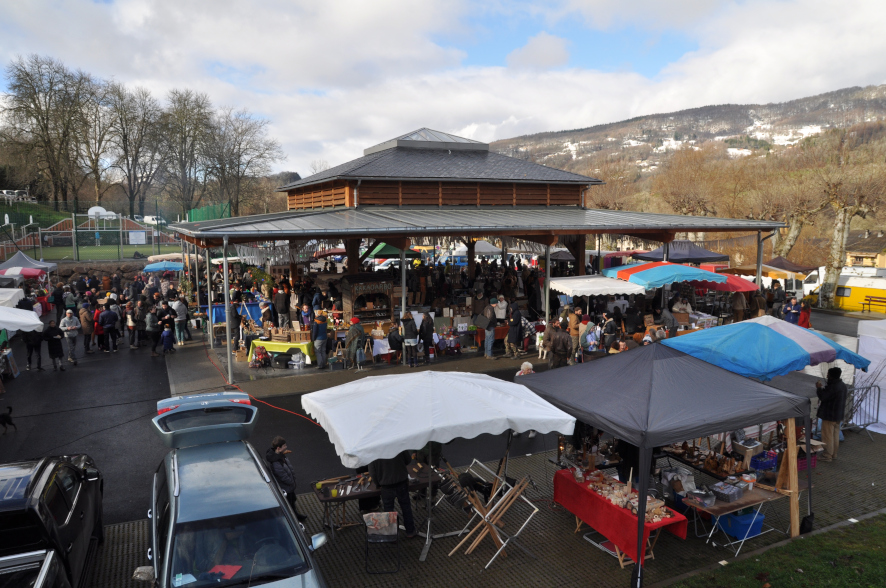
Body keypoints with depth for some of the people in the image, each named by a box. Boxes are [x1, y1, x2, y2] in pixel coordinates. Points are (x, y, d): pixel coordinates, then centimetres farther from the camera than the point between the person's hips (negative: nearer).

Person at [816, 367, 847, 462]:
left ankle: (827, 456, 5)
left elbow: (823, 397, -23)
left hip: (829, 415, -10)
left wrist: (819, 388, -7)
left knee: (827, 436, 0)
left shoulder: (832, 387, -25)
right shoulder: (843, 386, 7)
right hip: (838, 415, 10)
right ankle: (834, 454, 27)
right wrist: (823, 388, 11)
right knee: (835, 435, 17)